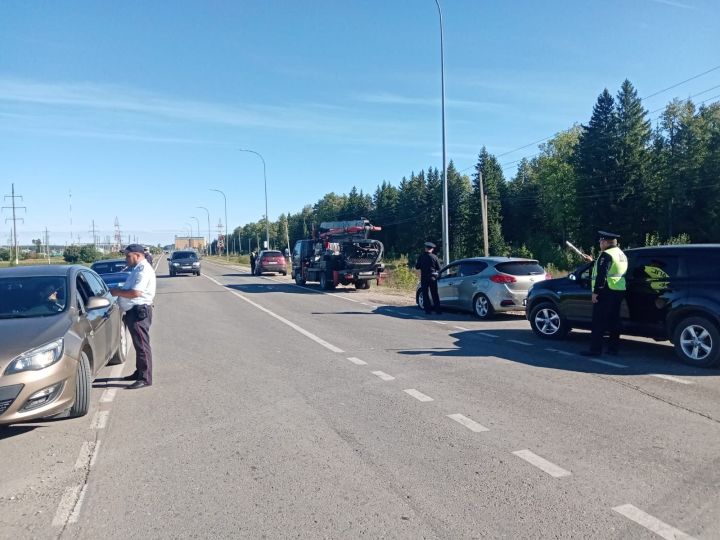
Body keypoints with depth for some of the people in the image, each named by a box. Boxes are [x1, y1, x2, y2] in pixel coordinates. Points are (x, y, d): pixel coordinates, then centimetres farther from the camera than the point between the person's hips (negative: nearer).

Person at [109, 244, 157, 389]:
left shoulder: (144, 269, -16)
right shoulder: (137, 269, 17)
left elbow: (135, 293, -24)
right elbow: (129, 290, 25)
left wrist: (117, 292, -12)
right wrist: (119, 290, 8)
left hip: (139, 311, -10)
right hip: (133, 311, 10)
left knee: (142, 345, -7)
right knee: (138, 344, 18)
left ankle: (145, 378, -4)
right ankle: (139, 372, 29)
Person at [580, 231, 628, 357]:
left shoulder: (606, 255, -14)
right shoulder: (621, 254, 17)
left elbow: (601, 275, -21)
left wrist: (595, 292, -20)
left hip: (607, 291, -9)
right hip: (619, 290, 9)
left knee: (598, 321, -5)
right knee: (614, 320, 12)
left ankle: (595, 349, -4)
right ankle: (613, 348, 17)